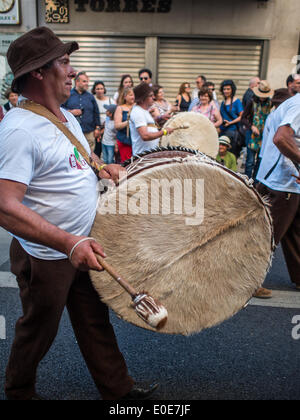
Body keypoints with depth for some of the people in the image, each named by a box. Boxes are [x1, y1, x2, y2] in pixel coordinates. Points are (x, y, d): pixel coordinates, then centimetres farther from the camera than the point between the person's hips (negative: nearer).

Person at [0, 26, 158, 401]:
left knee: (95, 322, 21)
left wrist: (102, 167, 2)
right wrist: (68, 243, -37)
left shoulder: (65, 116, 5)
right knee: (38, 333, 16)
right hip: (46, 258, -8)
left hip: (82, 248, 8)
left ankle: (118, 388, 41)